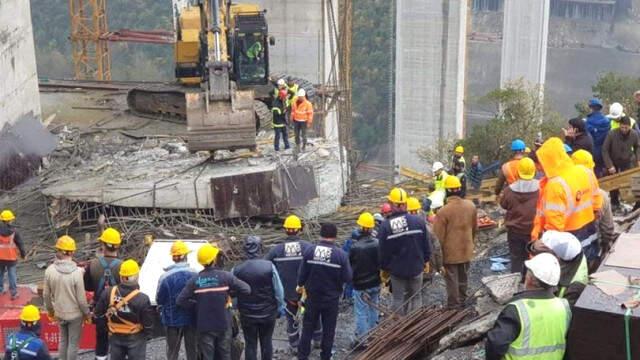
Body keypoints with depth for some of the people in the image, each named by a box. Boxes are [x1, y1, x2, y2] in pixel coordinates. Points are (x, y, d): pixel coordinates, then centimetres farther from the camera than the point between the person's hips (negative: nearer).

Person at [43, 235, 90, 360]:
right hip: (75, 314, -4)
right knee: (73, 343, 11)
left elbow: (46, 294, -3)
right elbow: (81, 298, -18)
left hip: (59, 313, 4)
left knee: (63, 340, 23)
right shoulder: (77, 272, -25)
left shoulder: (50, 270, -14)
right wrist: (87, 312, 0)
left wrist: (50, 309, 15)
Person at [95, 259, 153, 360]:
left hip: (115, 337, 4)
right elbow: (148, 323, -16)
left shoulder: (108, 293, -12)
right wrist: (148, 335, 4)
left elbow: (98, 313, -1)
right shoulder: (142, 299, -24)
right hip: (135, 338, -4)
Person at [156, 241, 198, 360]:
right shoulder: (194, 274, -11)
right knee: (193, 350, 12)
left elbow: (159, 300, -4)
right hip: (192, 319, 1)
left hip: (173, 320, -1)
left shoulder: (165, 277, -13)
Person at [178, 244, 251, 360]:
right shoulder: (226, 276, -11)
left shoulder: (195, 280, -8)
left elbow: (181, 301, -10)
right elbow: (246, 289, -10)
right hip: (223, 324, 0)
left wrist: (196, 307, 4)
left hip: (204, 326, 0)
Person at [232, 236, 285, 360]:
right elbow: (278, 290, -10)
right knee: (266, 343, 16)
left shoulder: (237, 270, -12)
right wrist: (280, 307, 5)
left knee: (250, 345, 10)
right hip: (268, 313, 0)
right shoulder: (269, 266, -16)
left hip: (247, 315, 0)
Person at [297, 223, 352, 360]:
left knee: (308, 327, 15)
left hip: (312, 297, 1)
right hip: (332, 298, -1)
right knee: (328, 329, 14)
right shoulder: (341, 254, -16)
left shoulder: (309, 251, -13)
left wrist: (300, 285, 14)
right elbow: (348, 278, -14)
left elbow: (303, 272, -6)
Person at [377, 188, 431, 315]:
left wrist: (384, 269, 7)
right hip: (416, 267, 1)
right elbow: (426, 244, -2)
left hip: (396, 269, -1)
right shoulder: (419, 221, -10)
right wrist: (426, 260, 13)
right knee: (416, 298, 14)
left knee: (399, 299, 12)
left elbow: (382, 251, -7)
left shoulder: (386, 225, -14)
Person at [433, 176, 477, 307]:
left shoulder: (443, 211, -22)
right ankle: (462, 300, 36)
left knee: (452, 279, 5)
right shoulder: (471, 206, -5)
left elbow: (439, 235, -17)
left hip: (450, 252, -5)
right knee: (463, 276, 21)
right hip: (466, 250, 5)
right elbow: (475, 228, 9)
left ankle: (454, 305, 11)